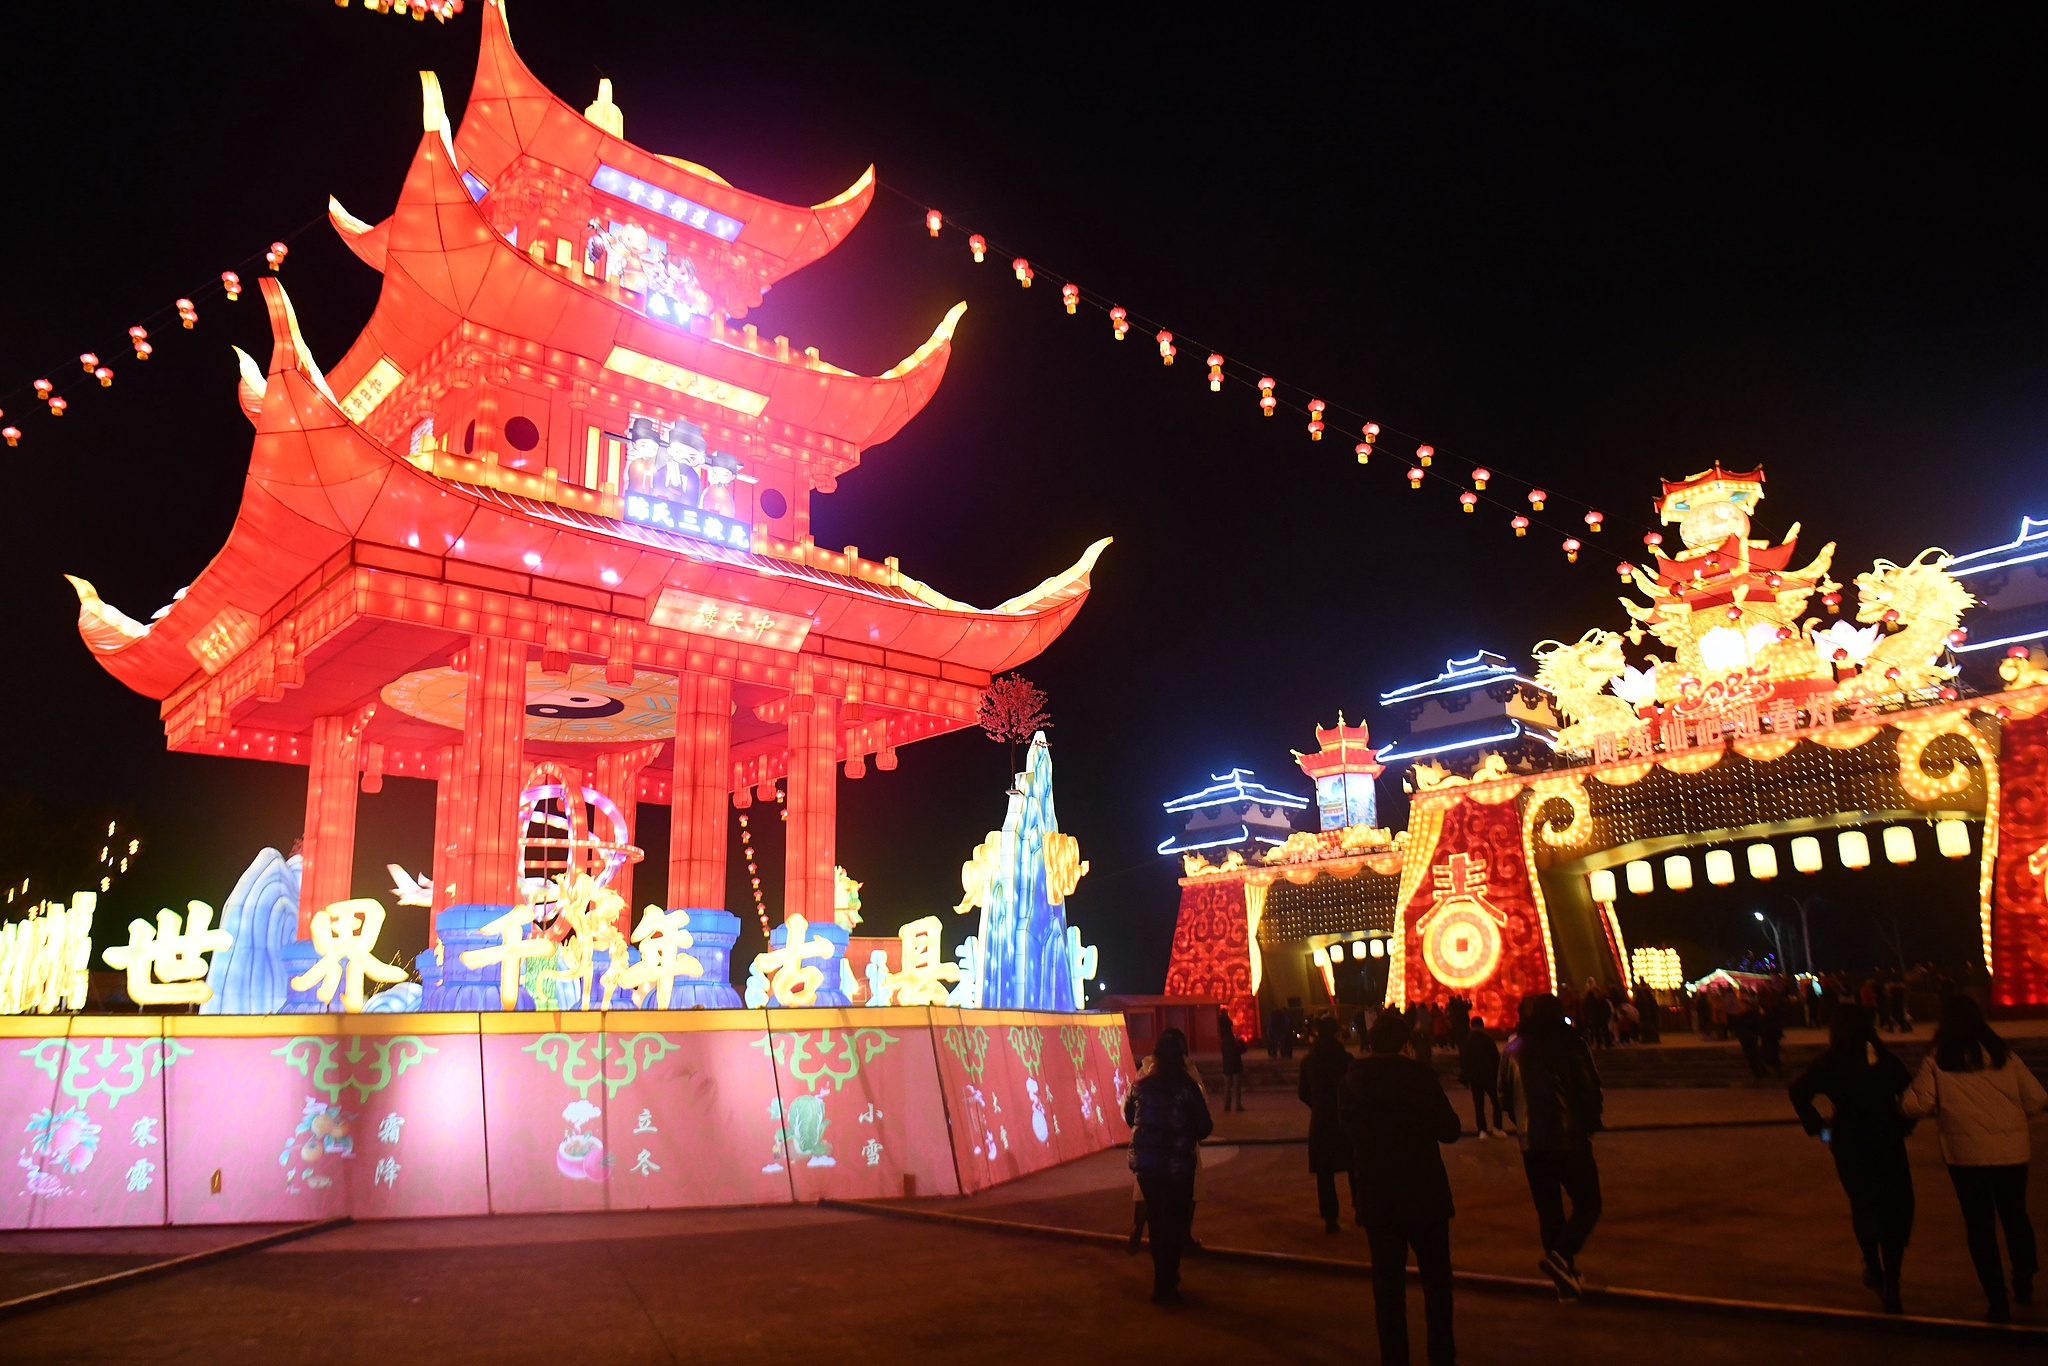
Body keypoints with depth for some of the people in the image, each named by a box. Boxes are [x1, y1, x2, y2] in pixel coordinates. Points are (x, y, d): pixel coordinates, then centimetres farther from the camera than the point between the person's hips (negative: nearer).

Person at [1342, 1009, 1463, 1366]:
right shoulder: (1419, 1074, -13)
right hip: (1425, 1193, -2)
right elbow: (1449, 1129, -8)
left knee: (1387, 1282, 11)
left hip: (1377, 1196, 2)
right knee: (1436, 1277, 15)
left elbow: (1349, 1128, 7)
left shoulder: (1354, 1078, -4)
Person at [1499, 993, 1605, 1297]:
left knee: (1548, 1211, 13)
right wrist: (1591, 1123, 9)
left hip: (1532, 1143, 4)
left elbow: (1505, 1097, 9)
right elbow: (1590, 1089, -8)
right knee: (1587, 1205, 6)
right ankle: (1561, 1254, -17)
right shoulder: (1570, 1044, -6)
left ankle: (1566, 1277, 15)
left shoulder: (1512, 1050, 5)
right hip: (1571, 1138, -3)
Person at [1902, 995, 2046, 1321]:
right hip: (2011, 1150, 3)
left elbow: (1916, 1104, -7)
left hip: (1966, 1153, -2)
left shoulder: (1937, 1060, -5)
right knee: (2015, 1215, 23)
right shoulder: (2002, 1054, 1)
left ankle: (1998, 1301, 10)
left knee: (1980, 1224, 7)